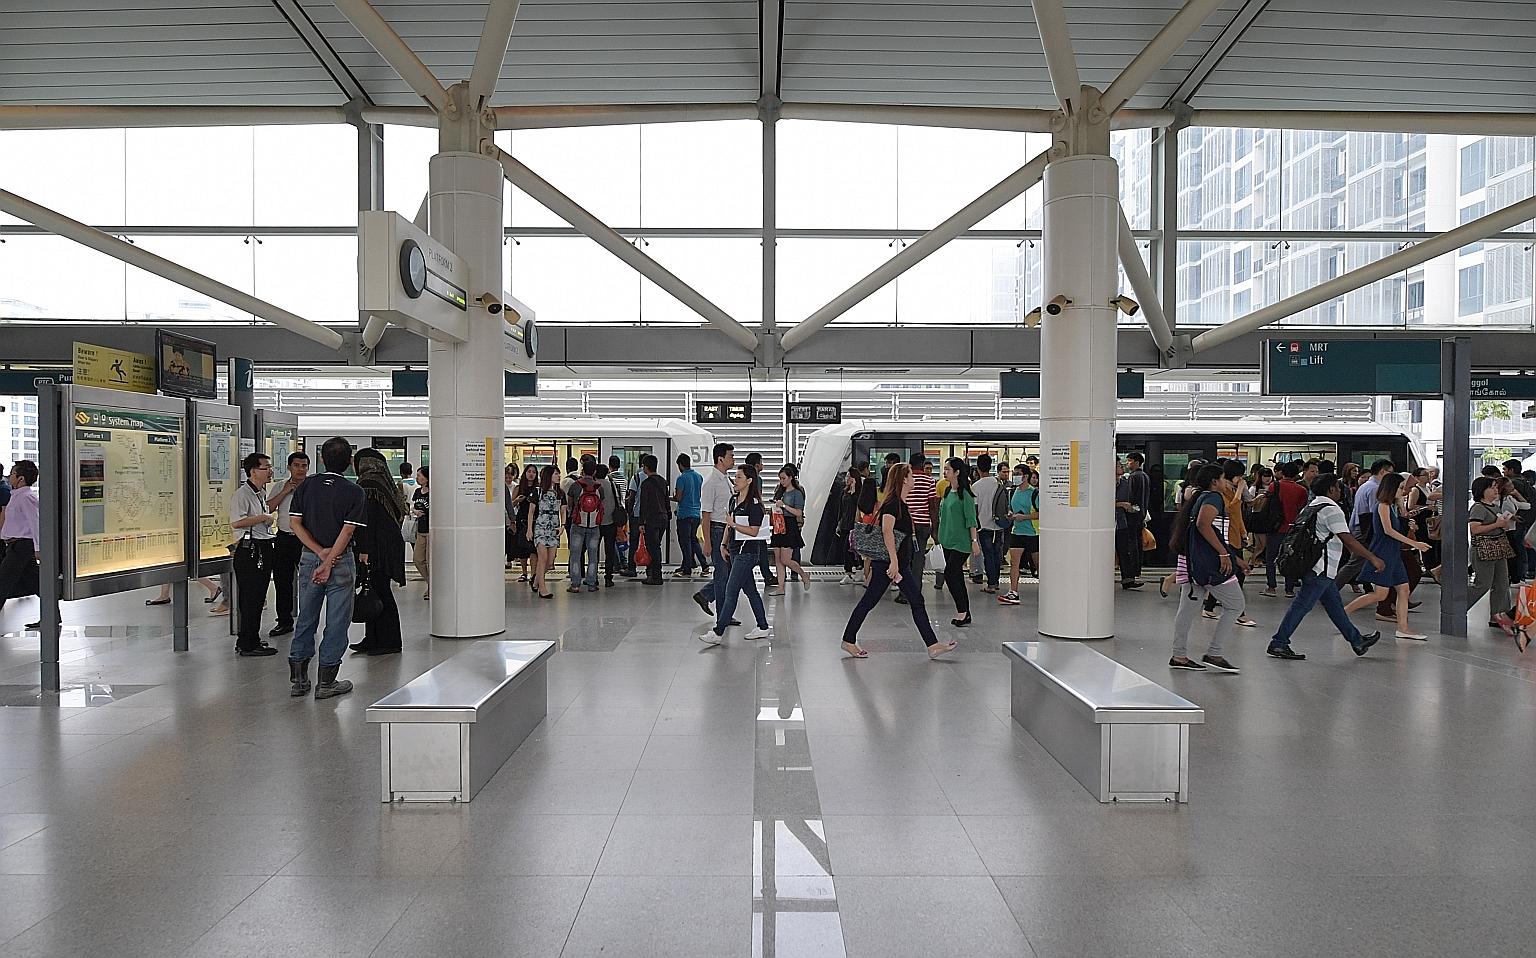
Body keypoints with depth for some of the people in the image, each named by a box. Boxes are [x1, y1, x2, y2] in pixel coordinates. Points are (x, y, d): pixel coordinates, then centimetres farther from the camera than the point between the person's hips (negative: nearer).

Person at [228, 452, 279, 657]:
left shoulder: (261, 493, 19)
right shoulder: (242, 494, -13)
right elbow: (236, 522, -24)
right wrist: (264, 517, -16)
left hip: (263, 548, 10)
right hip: (249, 550, -10)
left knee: (258, 598, 14)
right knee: (250, 599, -6)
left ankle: (252, 640, 23)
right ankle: (247, 645, -2)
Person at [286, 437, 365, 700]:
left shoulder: (306, 485, 3)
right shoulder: (354, 492, -8)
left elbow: (295, 523, -3)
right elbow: (347, 530, -16)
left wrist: (320, 552, -7)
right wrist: (329, 562, -16)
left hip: (309, 558, 4)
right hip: (341, 561, -4)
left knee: (306, 618, 15)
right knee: (337, 621, 4)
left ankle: (297, 679, 20)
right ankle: (326, 682, 8)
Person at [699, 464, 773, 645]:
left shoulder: (754, 504, -14)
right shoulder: (734, 499, 12)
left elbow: (753, 531, -17)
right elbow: (729, 524, 20)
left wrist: (734, 524, -19)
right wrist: (724, 544, 13)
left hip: (747, 552, -9)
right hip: (735, 550, 9)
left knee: (730, 591, -8)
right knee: (750, 590, 14)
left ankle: (718, 632, -6)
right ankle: (763, 628, 23)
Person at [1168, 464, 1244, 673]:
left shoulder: (1198, 498, 22)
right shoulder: (1213, 497, -8)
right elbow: (1203, 524, -26)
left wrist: (1233, 558, 28)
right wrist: (1224, 554, -24)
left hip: (1191, 562, 10)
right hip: (1208, 562, -10)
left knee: (1188, 609, 10)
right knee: (1235, 606, 0)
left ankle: (1179, 656, 13)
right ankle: (1213, 654, -1)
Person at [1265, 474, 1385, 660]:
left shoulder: (1311, 507, 16)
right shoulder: (1332, 509, -12)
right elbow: (1348, 540, -16)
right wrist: (1373, 558, -12)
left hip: (1316, 568, 10)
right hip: (1321, 568, -10)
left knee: (1335, 605, 17)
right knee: (1302, 605, -8)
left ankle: (1357, 641, 29)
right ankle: (1278, 643, -7)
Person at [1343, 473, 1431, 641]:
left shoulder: (1391, 505, 16)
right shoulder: (1383, 505, -12)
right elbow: (1388, 530, -20)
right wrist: (1413, 543, -21)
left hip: (1393, 554, 9)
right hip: (1383, 554, -9)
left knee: (1403, 590, 5)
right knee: (1380, 594, -9)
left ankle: (1403, 628, 8)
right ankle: (1343, 611, -3)